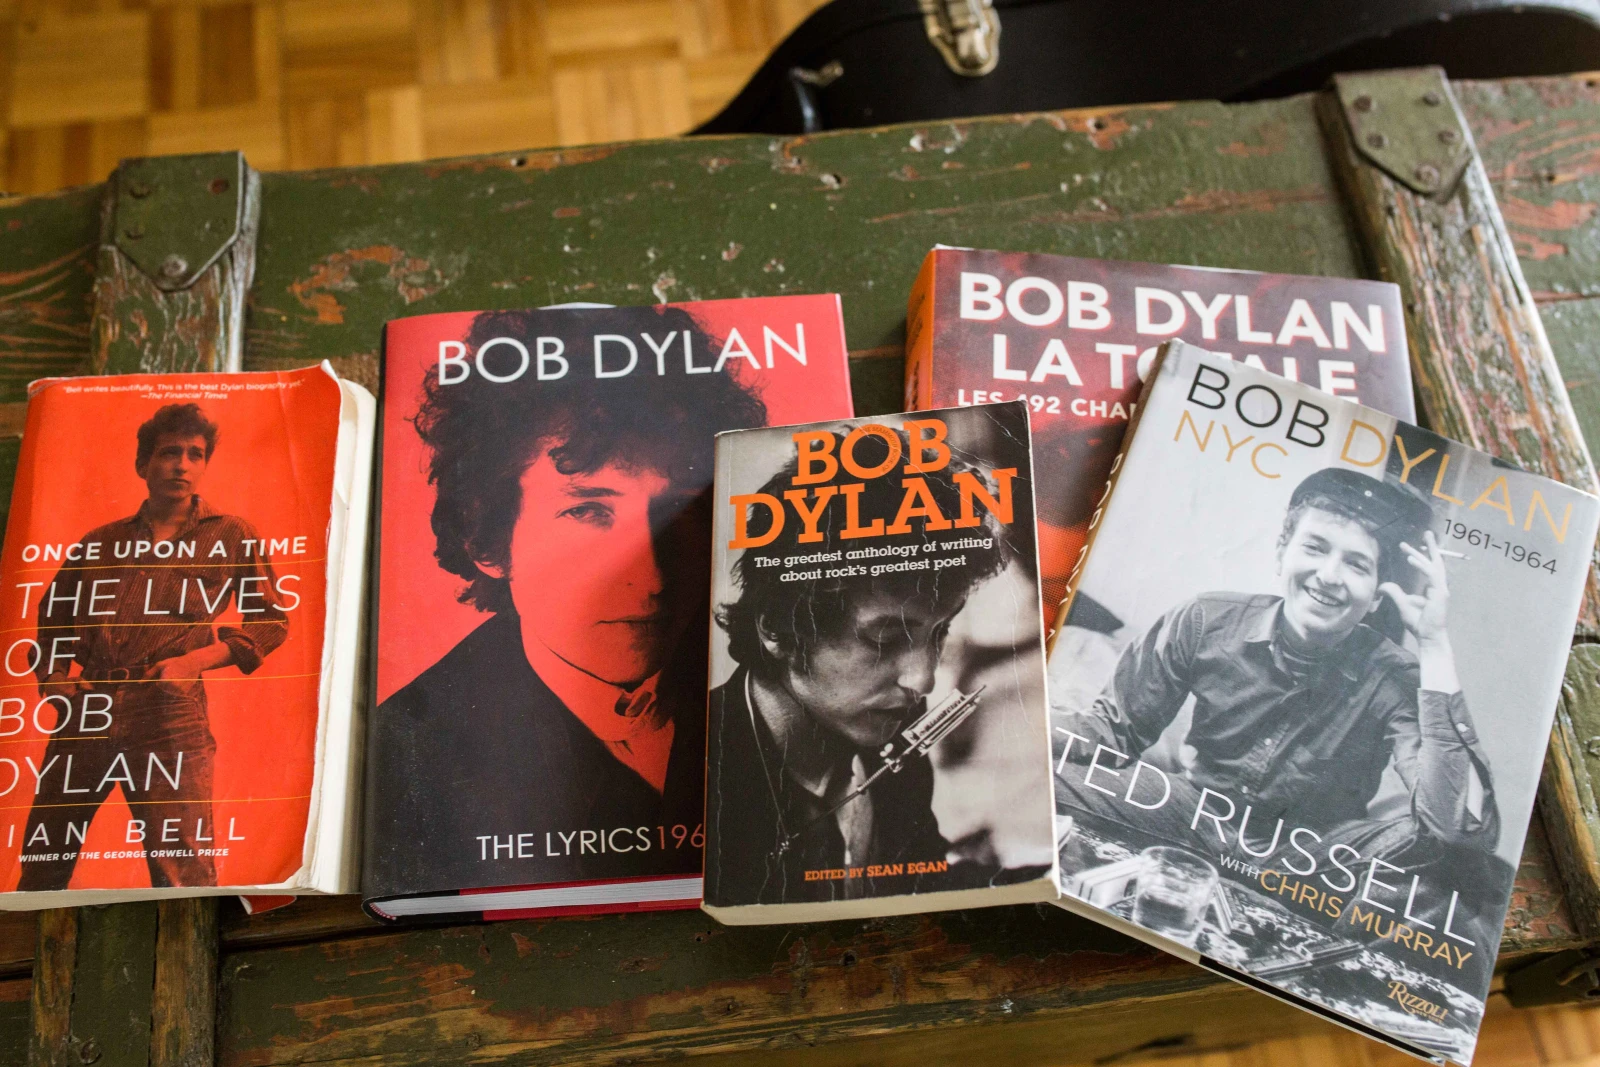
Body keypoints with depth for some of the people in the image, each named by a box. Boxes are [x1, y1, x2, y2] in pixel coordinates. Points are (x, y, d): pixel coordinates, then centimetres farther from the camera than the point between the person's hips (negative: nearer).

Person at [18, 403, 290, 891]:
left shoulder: (230, 535, 10)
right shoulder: (102, 541, 18)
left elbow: (272, 620, 7)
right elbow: (51, 611, 28)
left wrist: (195, 660, -5)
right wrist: (51, 676, 10)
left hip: (168, 717, -4)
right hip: (85, 712, 4)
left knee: (183, 874, -11)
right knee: (40, 863, 10)